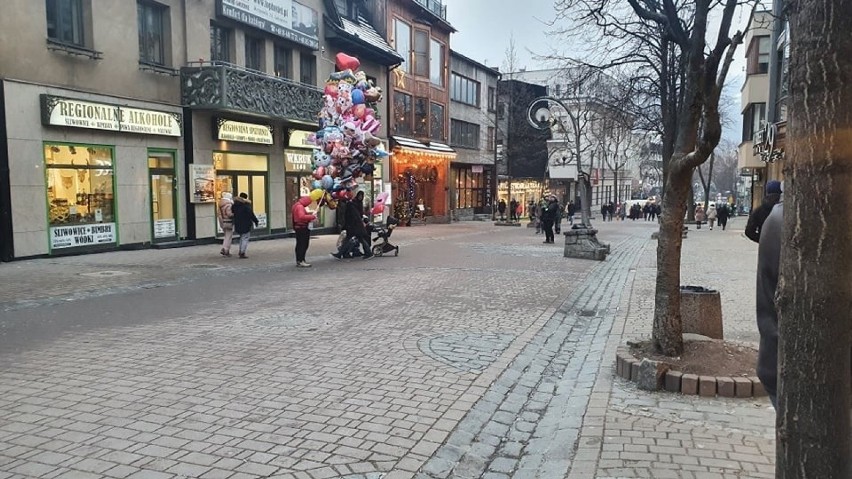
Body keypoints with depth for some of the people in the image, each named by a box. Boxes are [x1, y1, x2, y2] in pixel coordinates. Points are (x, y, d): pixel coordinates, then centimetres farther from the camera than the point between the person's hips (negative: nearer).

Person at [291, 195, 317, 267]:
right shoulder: (300, 207, -17)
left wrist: (310, 218, 8)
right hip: (302, 228, -11)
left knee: (299, 245, 15)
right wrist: (312, 216, -23)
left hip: (299, 228, 11)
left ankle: (299, 261, 21)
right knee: (303, 245, -9)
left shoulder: (297, 205, 17)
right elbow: (302, 216, -31)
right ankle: (301, 261, -9)